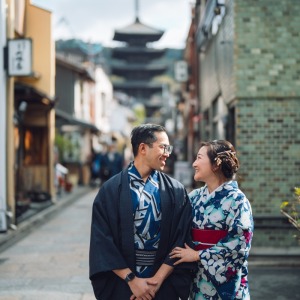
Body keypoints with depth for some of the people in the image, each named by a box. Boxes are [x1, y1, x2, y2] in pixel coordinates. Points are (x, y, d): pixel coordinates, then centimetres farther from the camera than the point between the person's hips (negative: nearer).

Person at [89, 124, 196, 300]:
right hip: (121, 286, -1)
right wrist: (131, 279, -13)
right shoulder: (111, 190, -6)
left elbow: (182, 240, -5)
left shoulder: (176, 191, -1)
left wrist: (158, 279, -12)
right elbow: (102, 241, -9)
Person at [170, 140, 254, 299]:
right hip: (196, 278, 5)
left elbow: (239, 244, -16)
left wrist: (198, 255, -14)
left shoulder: (236, 200, -9)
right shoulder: (194, 196, 6)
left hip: (223, 281, -5)